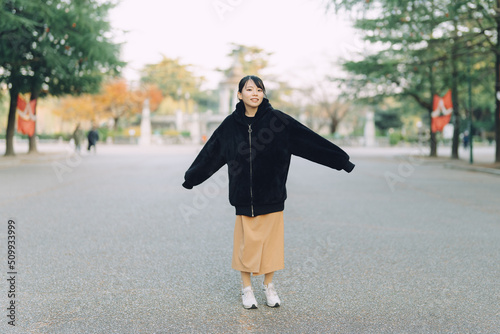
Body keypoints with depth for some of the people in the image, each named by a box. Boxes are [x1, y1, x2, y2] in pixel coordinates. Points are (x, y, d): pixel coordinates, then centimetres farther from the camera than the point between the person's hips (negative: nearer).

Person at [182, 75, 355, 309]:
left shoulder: (277, 119, -4)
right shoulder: (231, 124, 0)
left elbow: (310, 140, -4)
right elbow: (211, 153, 12)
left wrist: (340, 160, -4)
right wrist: (191, 178, 21)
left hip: (272, 194, 0)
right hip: (243, 195, 1)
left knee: (271, 240, 7)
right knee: (246, 242, 6)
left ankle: (269, 286, 25)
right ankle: (247, 289, 21)